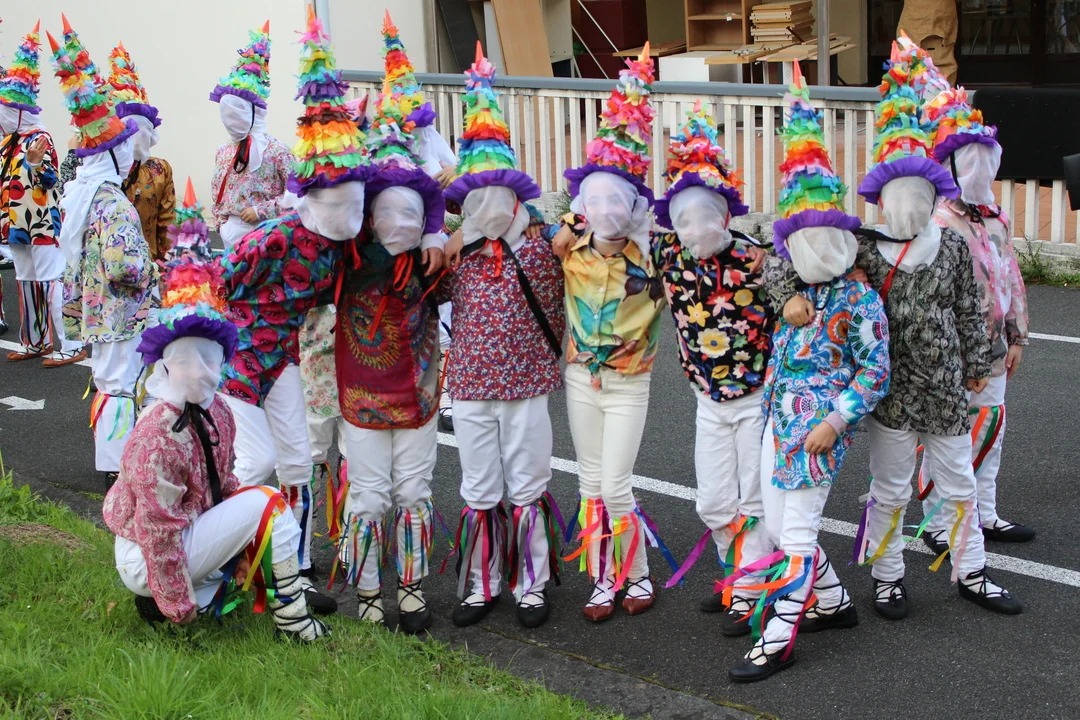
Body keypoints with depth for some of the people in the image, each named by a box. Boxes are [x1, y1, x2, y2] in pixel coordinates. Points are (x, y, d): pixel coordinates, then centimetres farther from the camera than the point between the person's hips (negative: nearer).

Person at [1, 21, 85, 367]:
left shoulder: (39, 139, -12)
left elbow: (48, 181, -20)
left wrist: (37, 162, -36)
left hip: (42, 224, -9)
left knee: (50, 280, -8)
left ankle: (68, 345, -6)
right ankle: (34, 341, 23)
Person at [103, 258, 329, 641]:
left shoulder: (217, 412, -1)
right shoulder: (158, 437, -27)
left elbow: (222, 481, 11)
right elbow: (158, 530, -25)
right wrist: (179, 608, -19)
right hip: (144, 560, -9)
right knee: (267, 505, -13)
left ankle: (210, 588, 7)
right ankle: (291, 620, -5)